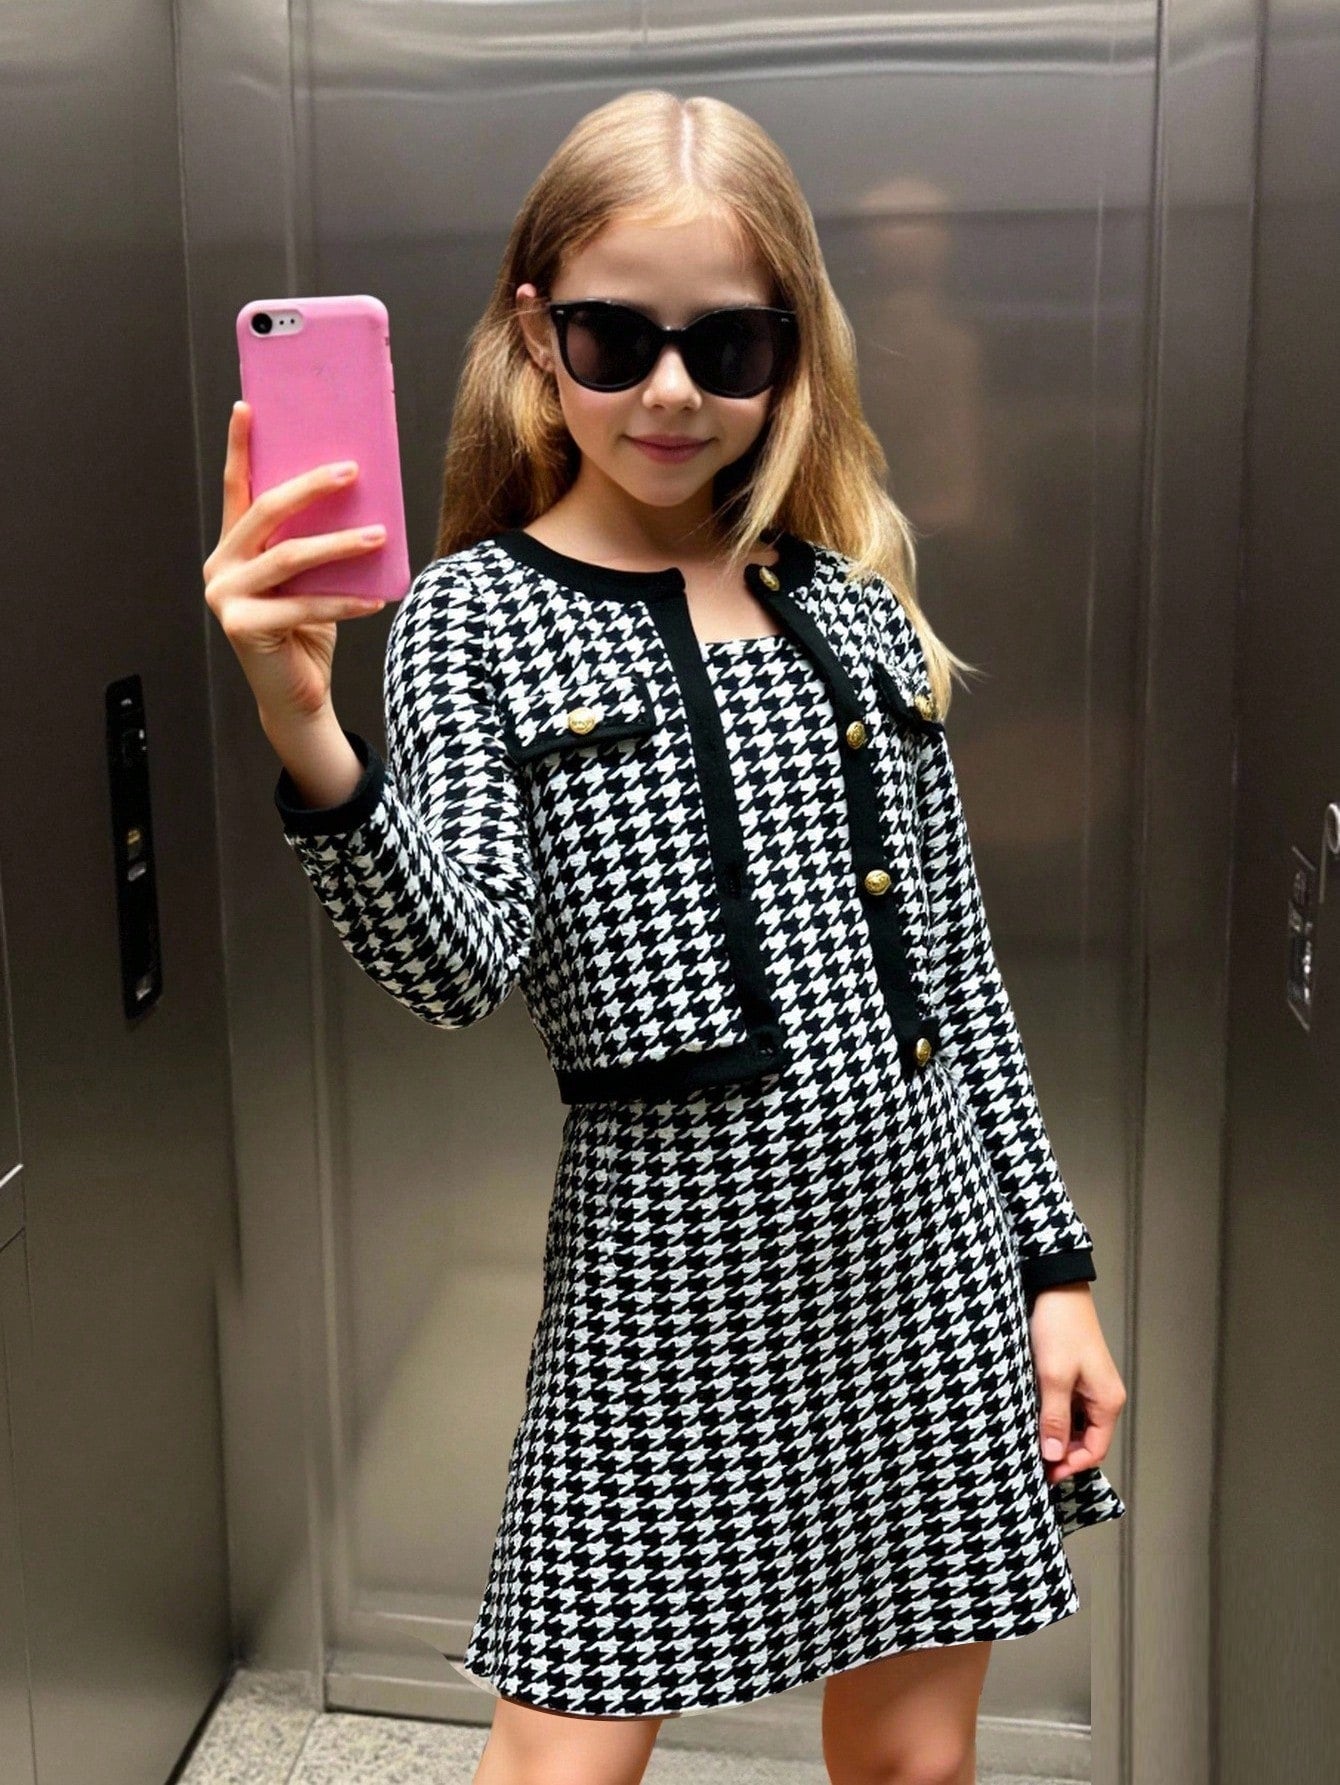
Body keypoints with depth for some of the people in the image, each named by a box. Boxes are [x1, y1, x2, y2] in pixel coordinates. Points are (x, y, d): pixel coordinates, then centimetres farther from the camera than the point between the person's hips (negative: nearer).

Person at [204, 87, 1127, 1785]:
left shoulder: (857, 605, 8)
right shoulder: (478, 611, -3)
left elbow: (950, 960, 11)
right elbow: (456, 966, -18)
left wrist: (1053, 1261, 9)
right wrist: (305, 732, -34)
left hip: (923, 1222, 4)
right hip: (665, 1246, -3)